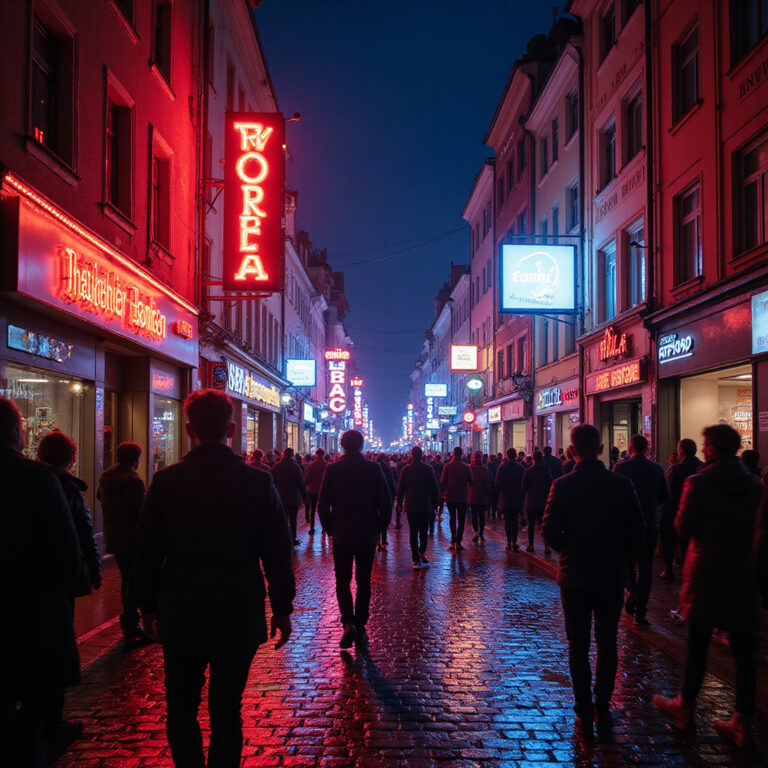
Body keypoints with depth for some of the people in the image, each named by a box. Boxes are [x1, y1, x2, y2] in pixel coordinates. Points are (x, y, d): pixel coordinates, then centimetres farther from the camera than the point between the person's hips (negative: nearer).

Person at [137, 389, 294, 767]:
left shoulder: (165, 481, -7)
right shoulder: (258, 482, -9)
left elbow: (148, 552, -1)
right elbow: (278, 554, -6)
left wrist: (149, 607, 12)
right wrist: (282, 609, 5)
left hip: (180, 618, 0)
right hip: (239, 618, 0)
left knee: (181, 711, 15)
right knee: (227, 711, 12)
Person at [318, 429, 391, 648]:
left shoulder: (332, 469, -6)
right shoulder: (373, 468, -5)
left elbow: (323, 504, -6)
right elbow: (386, 502, -4)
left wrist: (330, 528, 7)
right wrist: (380, 527, 8)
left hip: (341, 534, -1)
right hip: (368, 534, 1)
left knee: (342, 581, 9)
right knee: (364, 582, 12)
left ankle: (348, 623, -11)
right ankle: (360, 629, 15)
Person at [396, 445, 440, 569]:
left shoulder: (406, 469, -3)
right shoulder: (428, 469, -4)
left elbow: (400, 488, 2)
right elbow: (434, 488, -1)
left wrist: (399, 503, 12)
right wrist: (434, 503, 8)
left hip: (410, 505, 0)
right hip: (425, 505, 0)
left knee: (413, 532, 1)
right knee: (424, 531, 17)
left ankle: (416, 559, -2)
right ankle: (422, 552, 13)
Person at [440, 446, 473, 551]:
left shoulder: (447, 466, -8)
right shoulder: (465, 467, -9)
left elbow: (442, 481, -4)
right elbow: (470, 482, -2)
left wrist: (443, 492, 13)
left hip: (450, 496, 1)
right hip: (462, 497, -1)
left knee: (452, 518, 18)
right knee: (461, 520, 7)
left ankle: (453, 540, 11)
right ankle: (458, 543, 2)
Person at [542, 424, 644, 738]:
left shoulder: (562, 486, -12)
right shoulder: (621, 484, -6)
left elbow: (550, 531, -13)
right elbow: (638, 528, -4)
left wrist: (569, 551, 6)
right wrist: (621, 557, 11)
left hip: (574, 576, -1)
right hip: (612, 576, 2)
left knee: (578, 645, 9)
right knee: (607, 644, 14)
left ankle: (584, 713, 12)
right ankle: (603, 711, 17)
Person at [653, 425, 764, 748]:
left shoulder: (698, 483, -13)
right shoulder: (754, 484, 1)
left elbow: (683, 528, -10)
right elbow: (756, 528, 6)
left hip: (707, 573, -4)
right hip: (744, 574, 4)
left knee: (697, 644, 8)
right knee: (743, 651, 7)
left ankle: (686, 708, 23)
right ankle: (742, 723, 12)